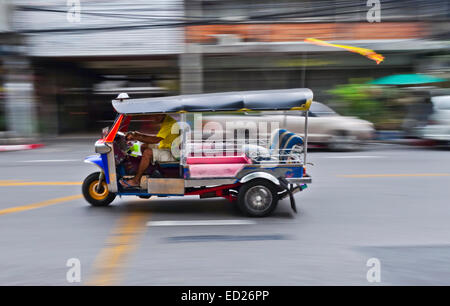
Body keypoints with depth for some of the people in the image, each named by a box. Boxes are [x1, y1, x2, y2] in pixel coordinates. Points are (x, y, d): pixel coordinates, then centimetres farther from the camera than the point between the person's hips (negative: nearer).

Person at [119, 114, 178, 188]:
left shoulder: (168, 122, -18)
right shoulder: (165, 121, 14)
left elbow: (156, 140, -26)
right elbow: (157, 137, 18)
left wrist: (136, 138, -21)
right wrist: (140, 135, 7)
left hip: (171, 154, -11)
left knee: (147, 152, -25)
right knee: (144, 146, 9)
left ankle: (136, 180, -14)